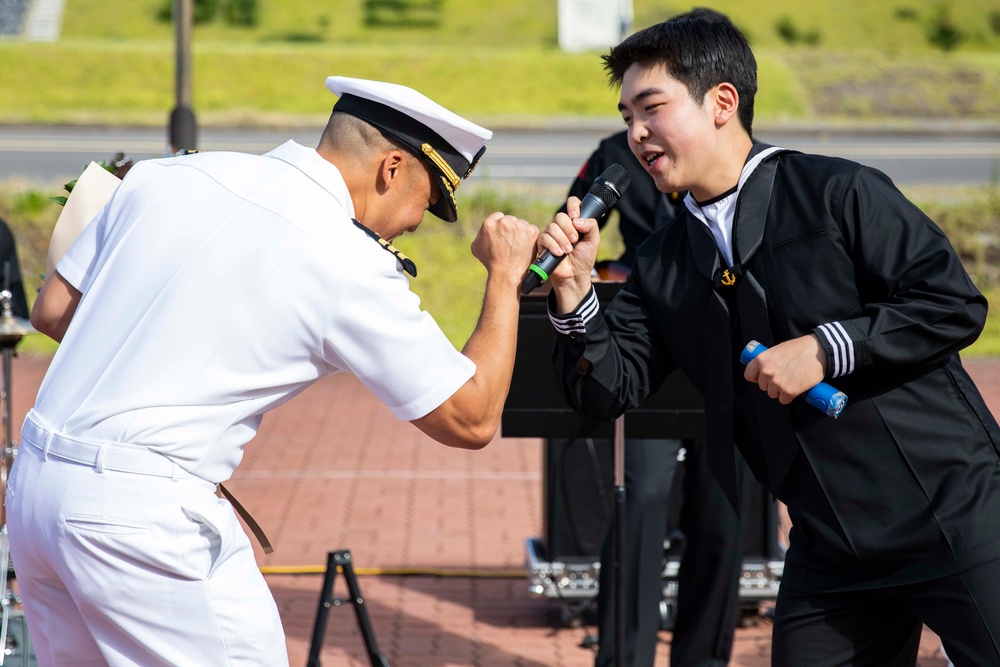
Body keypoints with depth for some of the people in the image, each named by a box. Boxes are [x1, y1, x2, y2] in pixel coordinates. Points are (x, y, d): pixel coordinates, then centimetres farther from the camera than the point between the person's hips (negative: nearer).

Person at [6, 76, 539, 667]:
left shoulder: (165, 176, 8)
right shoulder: (351, 264, -9)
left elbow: (53, 312, 17)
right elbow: (471, 420, -1)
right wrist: (506, 276, 9)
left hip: (33, 485, 7)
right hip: (146, 516, -7)